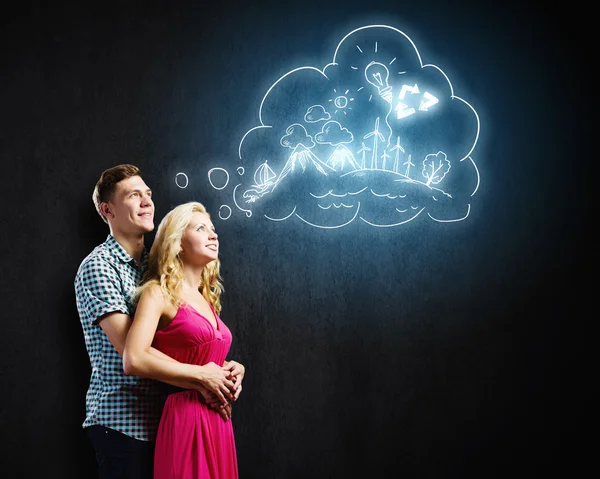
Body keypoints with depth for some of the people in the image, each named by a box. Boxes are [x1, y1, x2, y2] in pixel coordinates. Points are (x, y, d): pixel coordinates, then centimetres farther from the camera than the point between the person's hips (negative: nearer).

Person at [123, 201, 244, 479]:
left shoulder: (206, 299, 16)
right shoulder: (158, 293, -6)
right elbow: (134, 360, -20)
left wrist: (231, 371, 4)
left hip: (218, 420, 7)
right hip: (185, 419, -7)